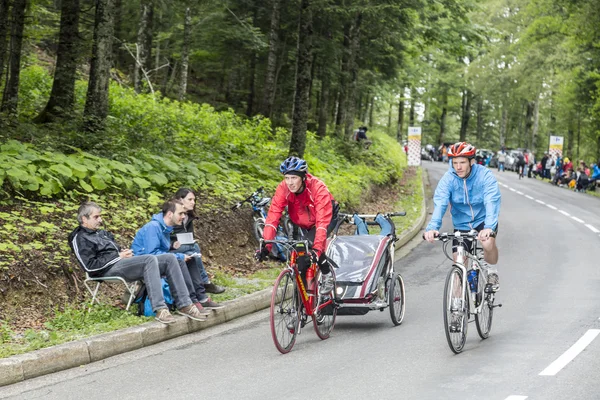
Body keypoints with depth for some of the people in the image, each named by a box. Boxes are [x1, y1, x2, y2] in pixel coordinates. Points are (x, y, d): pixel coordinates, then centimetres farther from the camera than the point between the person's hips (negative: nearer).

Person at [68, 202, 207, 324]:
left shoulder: (102, 233, 29)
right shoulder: (79, 239, 1)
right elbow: (90, 266, -12)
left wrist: (125, 252, 8)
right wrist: (119, 256, -9)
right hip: (109, 270, -9)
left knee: (169, 258, -8)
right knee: (150, 260, -33)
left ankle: (184, 304, -14)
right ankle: (160, 309, -41)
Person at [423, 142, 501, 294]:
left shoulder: (485, 176, -22)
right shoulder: (448, 178, -17)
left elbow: (492, 202, -34)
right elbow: (439, 203, -29)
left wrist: (489, 227, -51)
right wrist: (432, 227, -47)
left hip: (483, 220, -2)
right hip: (461, 223, 2)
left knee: (488, 244, -31)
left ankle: (492, 273, -1)